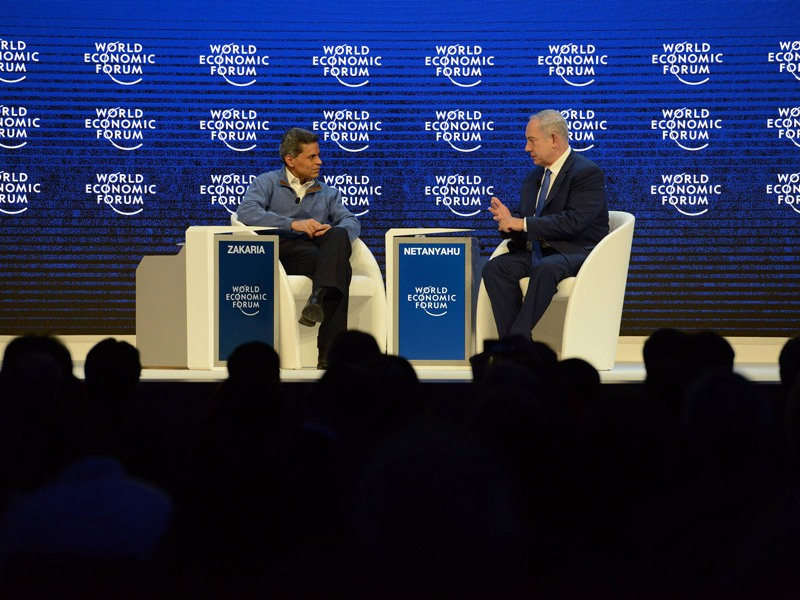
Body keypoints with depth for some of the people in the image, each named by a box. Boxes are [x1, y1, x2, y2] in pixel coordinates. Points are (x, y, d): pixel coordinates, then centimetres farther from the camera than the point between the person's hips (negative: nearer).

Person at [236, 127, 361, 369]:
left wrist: (333, 231, -13)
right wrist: (293, 224, -15)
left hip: (320, 249, 4)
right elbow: (245, 212, -5)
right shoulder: (267, 183, 17)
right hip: (284, 248, -4)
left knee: (338, 235, -33)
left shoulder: (328, 193, 31)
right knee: (342, 269, -32)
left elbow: (351, 222, 13)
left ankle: (319, 297, -54)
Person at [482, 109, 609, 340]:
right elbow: (521, 216, 18)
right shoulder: (535, 176, 18)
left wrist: (523, 224, -20)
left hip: (576, 252, -7)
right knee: (494, 268, -21)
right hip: (536, 251, 7)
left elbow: (573, 222, -20)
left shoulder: (588, 173, -8)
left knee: (545, 268, -39)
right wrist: (509, 220, -8)